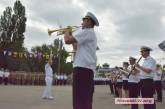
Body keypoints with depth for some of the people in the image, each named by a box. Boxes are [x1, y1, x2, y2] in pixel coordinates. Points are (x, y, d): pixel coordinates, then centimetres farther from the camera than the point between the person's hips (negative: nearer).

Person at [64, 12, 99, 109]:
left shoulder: (87, 32, -6)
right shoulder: (91, 34, 27)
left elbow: (67, 41, -16)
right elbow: (77, 47, 29)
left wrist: (67, 32, 4)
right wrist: (71, 35, 24)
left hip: (83, 67, -11)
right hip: (88, 68, 11)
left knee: (80, 100, -12)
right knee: (85, 100, 14)